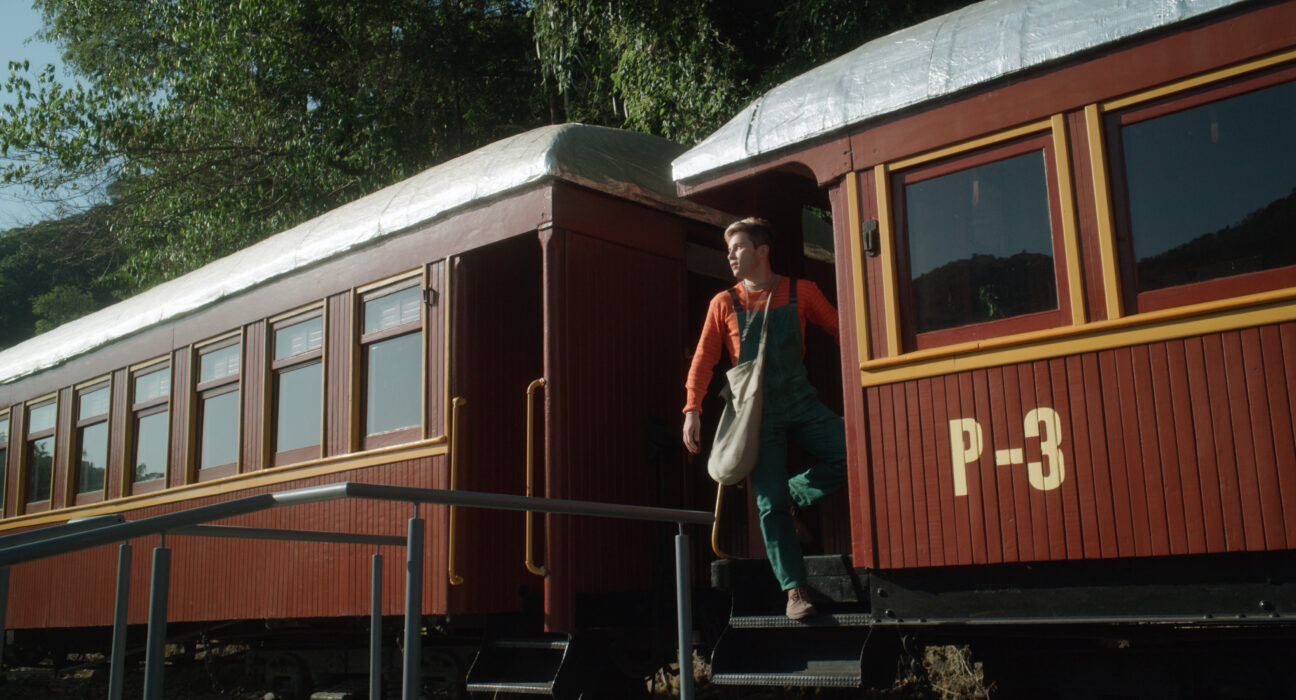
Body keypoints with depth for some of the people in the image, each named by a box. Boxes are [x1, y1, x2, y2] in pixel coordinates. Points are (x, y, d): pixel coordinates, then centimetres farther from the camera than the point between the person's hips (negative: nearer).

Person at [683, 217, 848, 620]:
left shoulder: (800, 293, 6)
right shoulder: (725, 304, 5)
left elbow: (839, 329, 11)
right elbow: (704, 359, 4)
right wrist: (692, 409, -6)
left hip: (800, 402, 1)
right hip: (757, 412, -1)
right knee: (770, 503, -3)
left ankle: (794, 496, 9)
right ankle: (794, 590, 6)